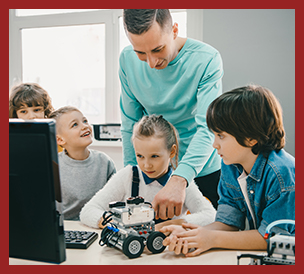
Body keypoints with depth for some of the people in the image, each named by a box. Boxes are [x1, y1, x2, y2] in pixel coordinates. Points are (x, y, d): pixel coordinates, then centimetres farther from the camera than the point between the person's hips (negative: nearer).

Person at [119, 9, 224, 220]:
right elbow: (130, 123, 0)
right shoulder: (128, 59, -9)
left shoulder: (207, 59, -22)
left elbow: (208, 127, -30)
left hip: (203, 169, -2)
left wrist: (179, 180, -44)